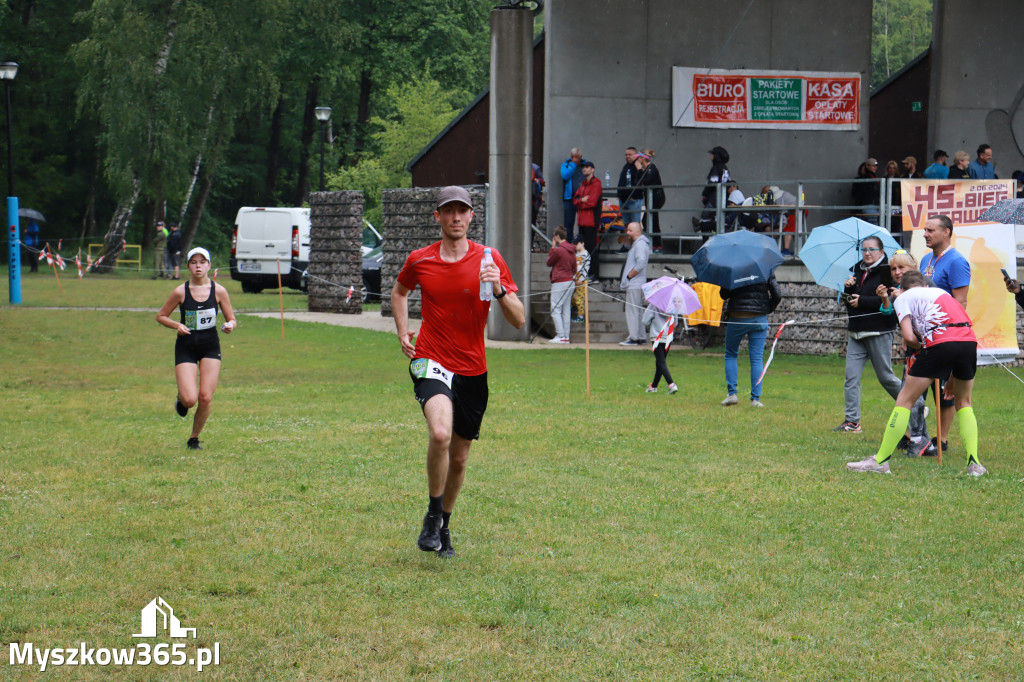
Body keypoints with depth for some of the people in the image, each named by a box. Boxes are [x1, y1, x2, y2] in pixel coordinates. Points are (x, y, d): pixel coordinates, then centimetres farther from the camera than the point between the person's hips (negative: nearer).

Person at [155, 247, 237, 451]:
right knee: (190, 399, -14)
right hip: (186, 348, -1)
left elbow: (232, 319, 6)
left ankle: (194, 438, 17)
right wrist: (177, 325, -14)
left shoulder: (219, 291, -2)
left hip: (210, 348, 1)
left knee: (205, 398, -6)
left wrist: (230, 325, -17)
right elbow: (161, 316, 4)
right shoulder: (180, 292, -6)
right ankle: (181, 398, 25)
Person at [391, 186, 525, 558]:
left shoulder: (489, 260, -3)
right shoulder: (419, 260, 0)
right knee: (440, 433, -29)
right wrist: (403, 333, 11)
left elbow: (519, 321, -5)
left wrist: (500, 290, -22)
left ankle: (443, 527, 34)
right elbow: (399, 291, 24)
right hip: (430, 361, -2)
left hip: (472, 370, 2)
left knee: (459, 458, 10)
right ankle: (433, 515, -9)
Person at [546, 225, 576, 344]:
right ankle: (566, 337, 10)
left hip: (559, 283, -8)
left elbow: (549, 263, 0)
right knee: (566, 310, 10)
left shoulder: (558, 250, -15)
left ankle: (560, 336, -11)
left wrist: (552, 248, 7)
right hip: (570, 282, 8)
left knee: (555, 310, -5)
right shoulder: (572, 250, 11)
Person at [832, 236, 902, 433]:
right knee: (851, 376, -1)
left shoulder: (887, 271, -9)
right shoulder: (858, 270, 14)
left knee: (885, 377, 2)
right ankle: (852, 422, 2)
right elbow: (848, 301, 17)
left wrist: (861, 301, -17)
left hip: (879, 333, -7)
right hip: (856, 333, 7)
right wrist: (848, 288, -3)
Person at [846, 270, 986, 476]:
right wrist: (953, 376, 33)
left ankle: (880, 461, 8)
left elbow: (909, 337, 1)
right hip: (970, 341, 5)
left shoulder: (903, 298, 17)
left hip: (940, 343, -5)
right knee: (964, 403, 23)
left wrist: (921, 346, 24)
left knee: (905, 400, 7)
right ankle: (974, 464, 13)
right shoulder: (941, 292, 34)